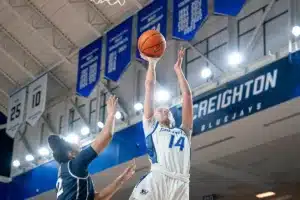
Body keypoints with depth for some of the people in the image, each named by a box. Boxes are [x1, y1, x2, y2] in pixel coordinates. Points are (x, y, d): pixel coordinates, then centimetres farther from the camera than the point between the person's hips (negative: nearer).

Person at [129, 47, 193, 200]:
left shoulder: (183, 131, 33)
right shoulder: (152, 127, 27)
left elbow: (187, 95, 32)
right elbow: (149, 88, 27)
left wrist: (178, 69, 38)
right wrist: (152, 63, 35)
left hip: (182, 186, 3)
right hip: (156, 181, -2)